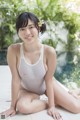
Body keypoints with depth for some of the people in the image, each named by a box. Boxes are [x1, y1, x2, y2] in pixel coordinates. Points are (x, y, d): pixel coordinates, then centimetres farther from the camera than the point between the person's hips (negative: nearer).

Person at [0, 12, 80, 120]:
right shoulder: (13, 50, -29)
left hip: (46, 85, 1)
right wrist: (13, 106, -17)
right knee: (23, 107, -34)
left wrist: (52, 106, -13)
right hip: (26, 88, 0)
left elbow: (49, 80, -19)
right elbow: (15, 79, -23)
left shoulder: (49, 51, -29)